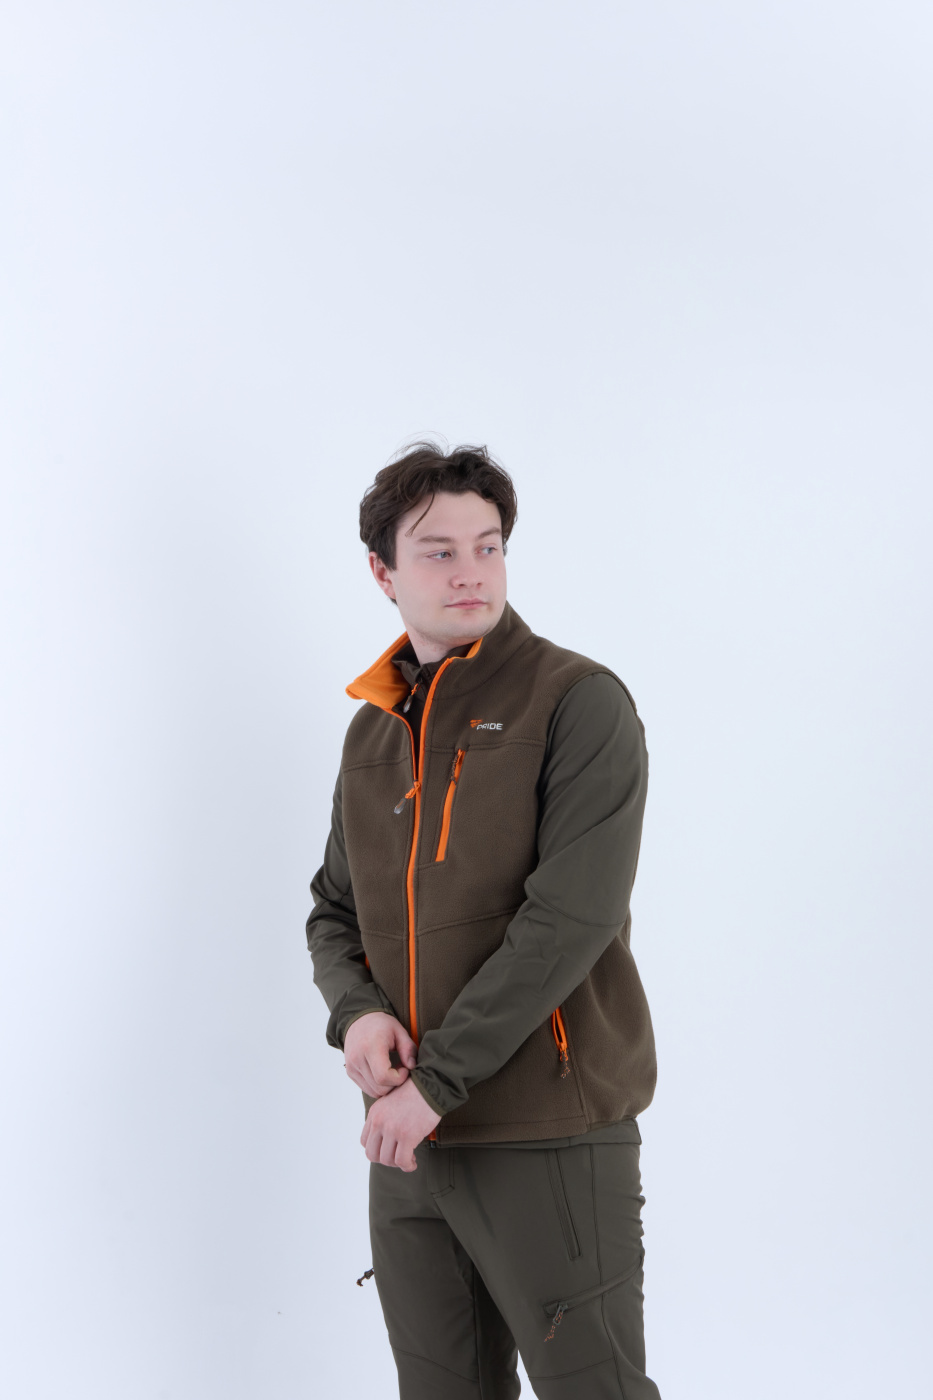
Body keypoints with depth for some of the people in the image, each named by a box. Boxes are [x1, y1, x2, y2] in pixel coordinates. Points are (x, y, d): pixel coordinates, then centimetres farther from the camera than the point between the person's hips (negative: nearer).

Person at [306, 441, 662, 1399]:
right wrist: (355, 1011, -5)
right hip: (409, 1142, 6)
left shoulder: (579, 703, -9)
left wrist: (438, 1078, -18)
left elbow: (571, 918, -18)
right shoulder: (372, 730, 12)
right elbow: (335, 911, 18)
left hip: (550, 1140, -6)